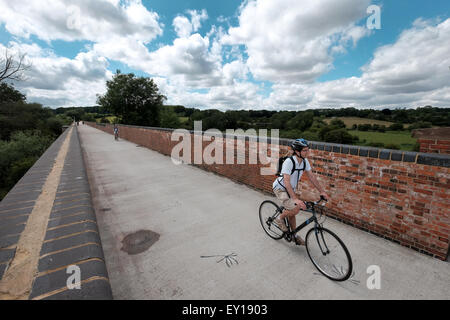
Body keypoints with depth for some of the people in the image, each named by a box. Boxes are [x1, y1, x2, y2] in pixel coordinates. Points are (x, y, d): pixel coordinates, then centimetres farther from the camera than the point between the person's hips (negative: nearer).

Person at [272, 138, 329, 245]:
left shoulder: (304, 161, -7)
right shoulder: (289, 161, -30)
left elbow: (312, 177, 1)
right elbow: (286, 182, -35)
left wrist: (322, 192, -2)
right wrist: (296, 199, -41)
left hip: (290, 189, 7)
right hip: (280, 188, -7)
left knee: (291, 212, 14)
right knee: (295, 209, -22)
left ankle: (294, 235, 32)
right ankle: (280, 219, 5)